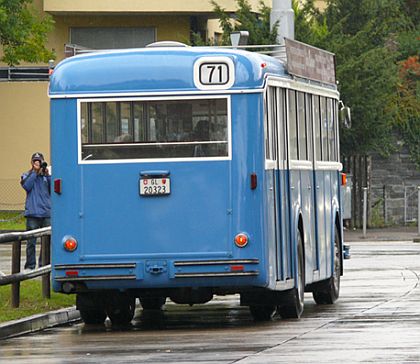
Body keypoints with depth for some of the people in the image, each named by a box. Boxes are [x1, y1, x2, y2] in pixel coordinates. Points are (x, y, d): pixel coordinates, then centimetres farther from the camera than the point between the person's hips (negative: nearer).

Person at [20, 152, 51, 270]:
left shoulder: (46, 176, 13)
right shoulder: (27, 175, 11)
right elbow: (26, 186, -9)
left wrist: (47, 175, -7)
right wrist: (35, 172, -7)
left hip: (47, 213, 2)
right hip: (32, 213, -2)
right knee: (31, 241, -3)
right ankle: (30, 265, 1)